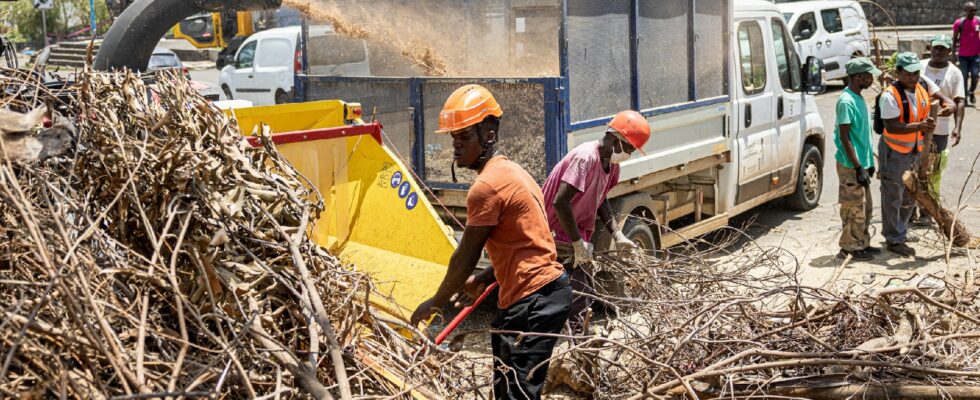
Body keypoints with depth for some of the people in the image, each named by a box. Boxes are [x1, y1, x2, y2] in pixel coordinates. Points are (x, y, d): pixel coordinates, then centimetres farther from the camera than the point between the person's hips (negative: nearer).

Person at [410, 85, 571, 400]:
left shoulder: (486, 186, -15)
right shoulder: (509, 171, 16)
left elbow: (465, 257, -9)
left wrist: (436, 302, 4)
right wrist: (483, 280, 23)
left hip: (533, 299, -11)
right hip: (547, 289, 11)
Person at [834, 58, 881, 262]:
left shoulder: (859, 98, 12)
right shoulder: (846, 101, -18)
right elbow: (844, 137, -21)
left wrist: (869, 162, 20)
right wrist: (857, 167, -21)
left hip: (862, 163, 10)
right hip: (851, 166, -10)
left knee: (865, 207, 16)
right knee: (854, 208, -2)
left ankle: (863, 244, 26)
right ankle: (850, 248, 7)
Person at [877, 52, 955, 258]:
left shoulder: (924, 85, -3)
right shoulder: (890, 95, -23)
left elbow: (944, 98, -1)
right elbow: (892, 127, -27)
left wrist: (949, 105, -25)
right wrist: (919, 126, -37)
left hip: (916, 150, 7)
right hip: (894, 152, -7)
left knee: (910, 195, 19)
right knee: (893, 197, 0)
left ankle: (900, 232, 36)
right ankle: (894, 240, 11)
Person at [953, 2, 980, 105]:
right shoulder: (959, 23, -8)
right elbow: (955, 39, -3)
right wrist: (953, 54, -5)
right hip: (963, 55, -2)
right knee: (964, 76, 1)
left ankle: (972, 92, 23)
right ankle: (965, 96, 13)